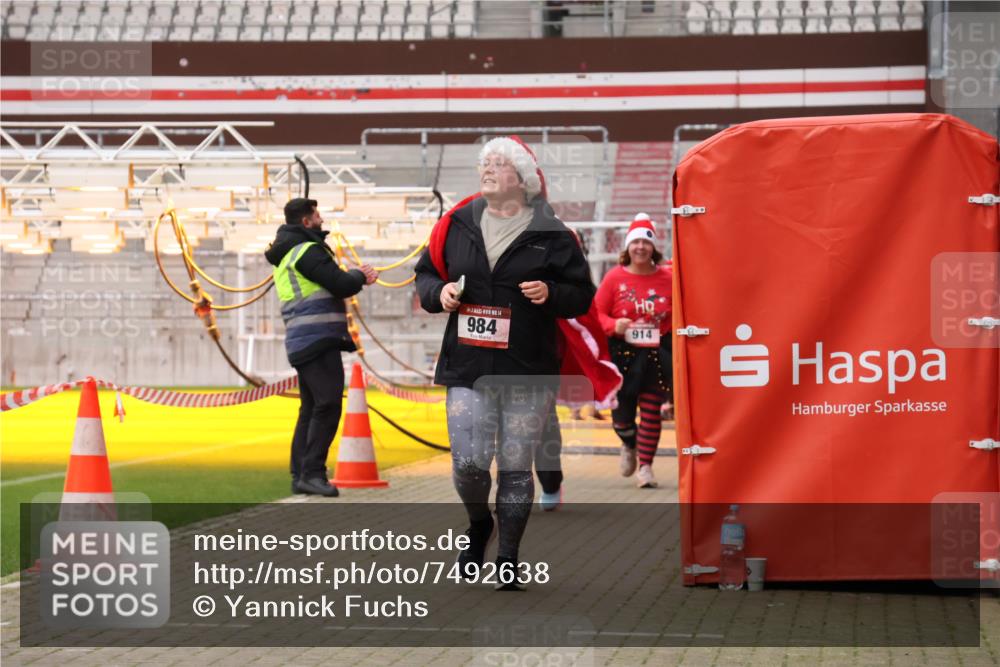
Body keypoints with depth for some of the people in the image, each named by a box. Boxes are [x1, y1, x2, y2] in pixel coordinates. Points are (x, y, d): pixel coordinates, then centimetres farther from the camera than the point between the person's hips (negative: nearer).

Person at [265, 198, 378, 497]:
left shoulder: (287, 255, 22)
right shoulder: (307, 250, -10)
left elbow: (331, 282, 22)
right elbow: (342, 285, -16)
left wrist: (356, 275, 8)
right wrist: (359, 275, 4)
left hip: (303, 342, 10)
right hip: (318, 338, -10)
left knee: (311, 408, 12)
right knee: (328, 405, -14)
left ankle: (300, 474, 12)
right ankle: (312, 472, -19)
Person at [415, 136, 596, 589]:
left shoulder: (550, 235, 1)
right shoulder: (457, 225, 8)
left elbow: (583, 295, 5)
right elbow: (426, 273, 18)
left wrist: (551, 294, -14)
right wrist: (439, 292, -3)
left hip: (528, 371, -2)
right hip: (467, 367, 2)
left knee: (516, 467, 1)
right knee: (468, 463, -6)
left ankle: (508, 560, 13)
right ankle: (479, 525, 26)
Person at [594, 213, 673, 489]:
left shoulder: (667, 278, 1)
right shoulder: (614, 277, -2)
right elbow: (597, 313, 0)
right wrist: (614, 326, -18)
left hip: (657, 352, 0)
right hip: (622, 352, 0)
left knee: (651, 410, -2)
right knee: (621, 411, 5)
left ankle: (645, 466, 6)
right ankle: (629, 446, 38)